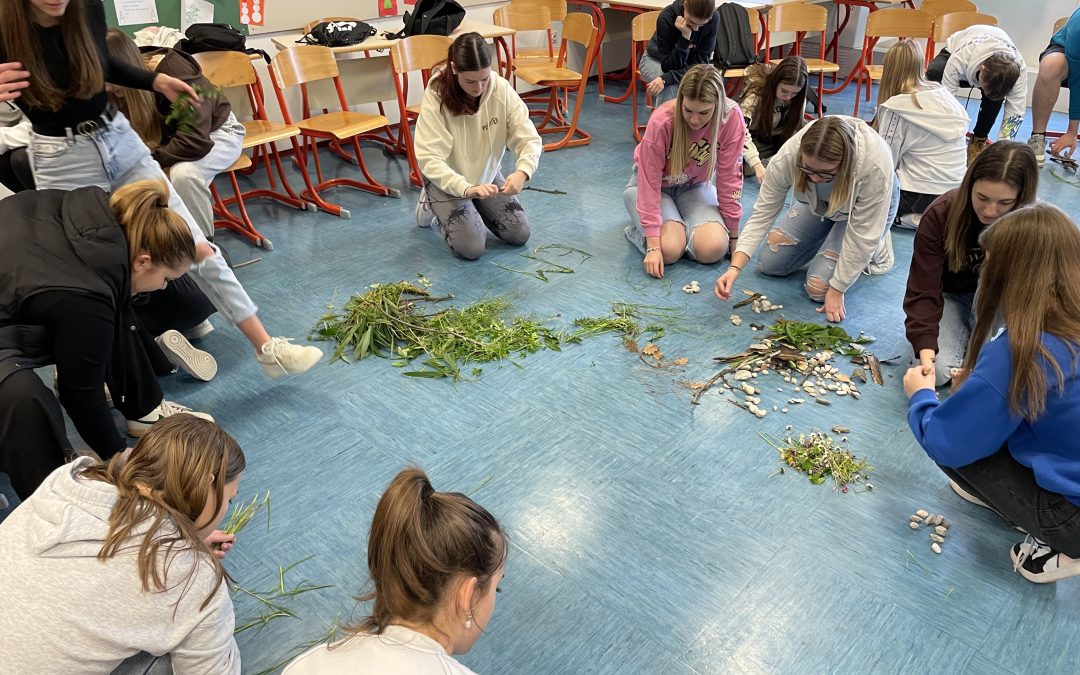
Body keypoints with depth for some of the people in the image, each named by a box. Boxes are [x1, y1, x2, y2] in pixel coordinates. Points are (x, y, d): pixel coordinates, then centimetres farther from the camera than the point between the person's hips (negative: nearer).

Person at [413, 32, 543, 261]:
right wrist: (467, 188, -46)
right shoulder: (436, 96, -28)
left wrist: (522, 172, -40)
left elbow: (529, 139, -19)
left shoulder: (501, 88, -19)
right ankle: (433, 205, 13)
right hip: (449, 181, -4)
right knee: (472, 248, -15)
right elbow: (429, 158, -32)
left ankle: (474, 209, 25)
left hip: (487, 174, 4)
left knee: (519, 235, 0)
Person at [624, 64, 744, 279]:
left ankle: (681, 226, 11)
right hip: (655, 185, -3)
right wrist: (653, 246, -32)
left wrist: (733, 235, -9)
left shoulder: (731, 117, -23)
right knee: (669, 249, -27)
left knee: (713, 249, -21)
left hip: (695, 186, 3)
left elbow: (729, 176, -15)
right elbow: (649, 183, -28)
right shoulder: (661, 121, -30)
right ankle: (641, 228, 7)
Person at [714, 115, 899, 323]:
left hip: (863, 205, -3)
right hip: (817, 202, 4)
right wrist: (735, 267, -38)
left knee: (819, 289, -14)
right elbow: (763, 213, -28)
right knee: (768, 264, 1)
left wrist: (837, 291, -26)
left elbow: (861, 235, -32)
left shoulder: (876, 166, -42)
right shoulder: (788, 155, -36)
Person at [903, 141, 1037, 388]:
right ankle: (964, 333, 7)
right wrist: (925, 352, -37)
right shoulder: (941, 214, -24)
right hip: (948, 294, 0)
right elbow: (923, 291, -24)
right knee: (937, 371, -23)